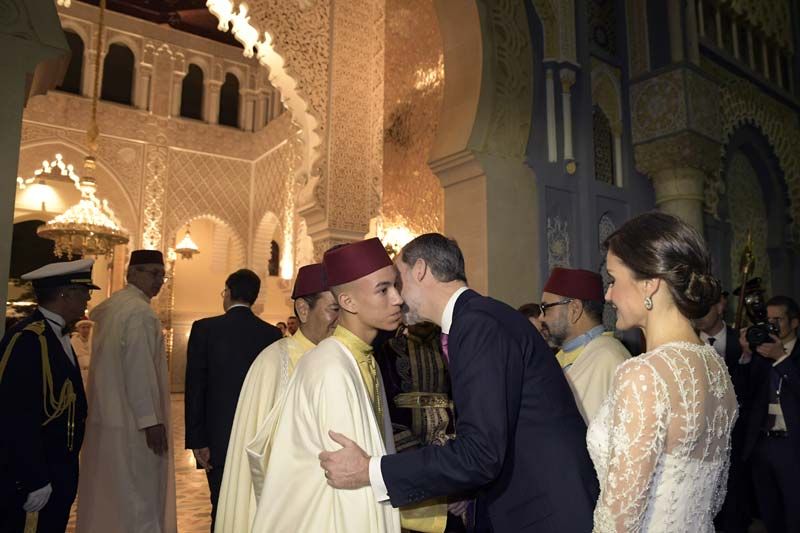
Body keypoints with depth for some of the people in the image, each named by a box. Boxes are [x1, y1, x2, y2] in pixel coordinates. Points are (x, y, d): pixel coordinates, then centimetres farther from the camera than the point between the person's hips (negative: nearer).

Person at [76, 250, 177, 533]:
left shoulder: (111, 305, 10)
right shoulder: (139, 311, -18)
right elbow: (139, 369, -22)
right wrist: (151, 420, -19)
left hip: (105, 415, 9)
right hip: (132, 421, -9)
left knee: (105, 493, 20)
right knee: (140, 496, 2)